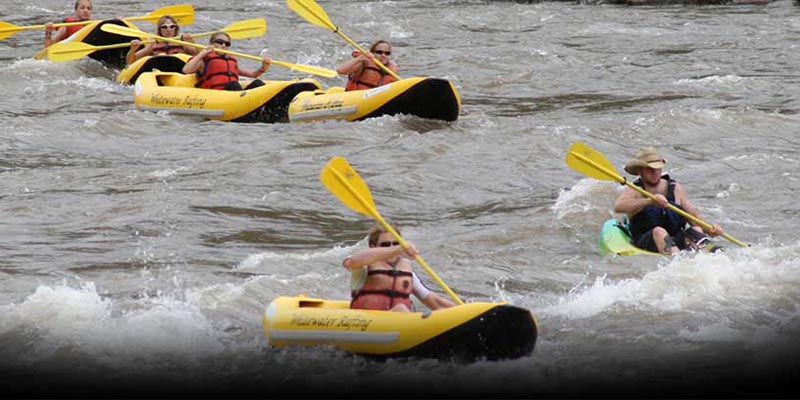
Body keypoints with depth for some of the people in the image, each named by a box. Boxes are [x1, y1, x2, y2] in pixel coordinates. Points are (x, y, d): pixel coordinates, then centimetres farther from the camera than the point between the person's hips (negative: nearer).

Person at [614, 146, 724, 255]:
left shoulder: (675, 189, 13)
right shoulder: (634, 191, 2)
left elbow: (694, 217, 10)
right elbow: (618, 206, -20)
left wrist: (710, 229, -11)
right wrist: (650, 201, -32)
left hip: (677, 242, 3)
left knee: (696, 230, -23)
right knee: (659, 231, -33)